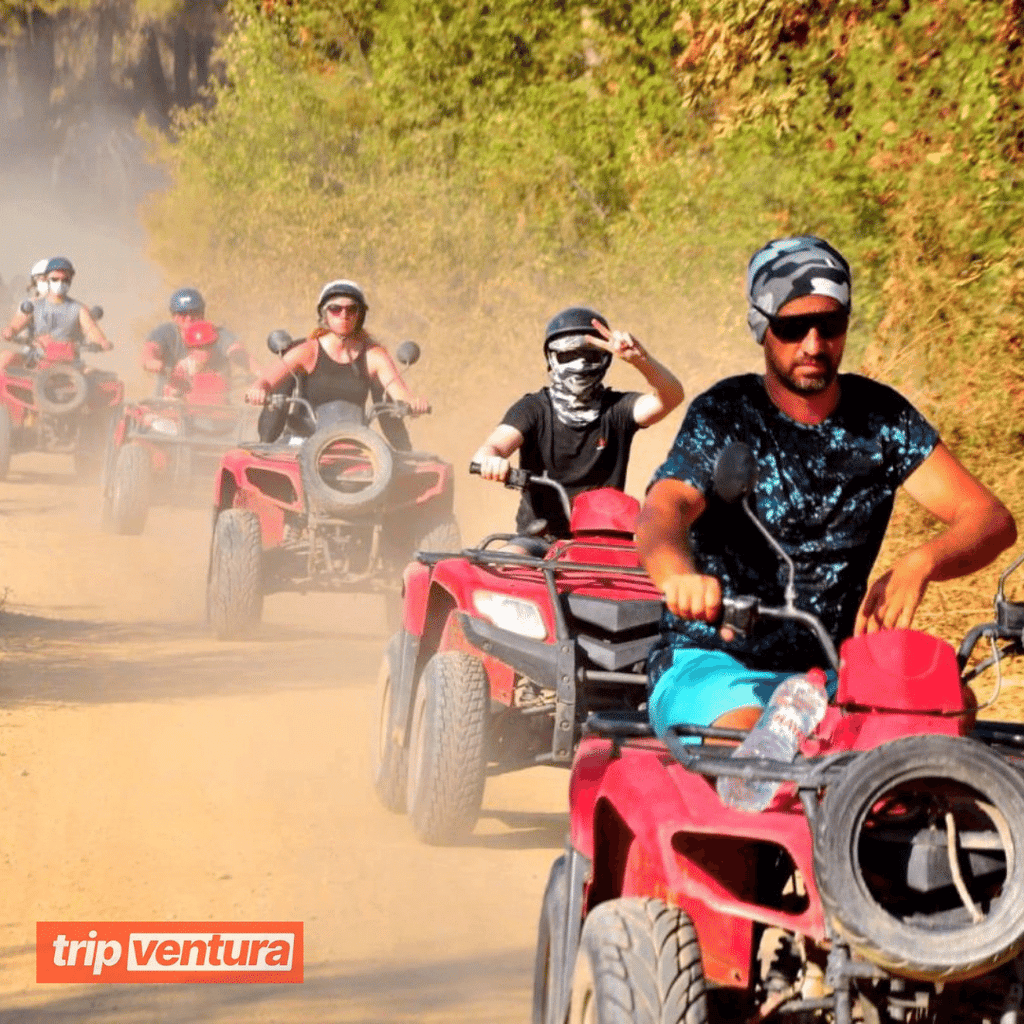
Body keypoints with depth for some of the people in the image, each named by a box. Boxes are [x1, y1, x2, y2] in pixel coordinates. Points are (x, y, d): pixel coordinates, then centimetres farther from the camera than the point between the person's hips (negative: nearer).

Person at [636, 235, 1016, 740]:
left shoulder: (881, 417, 6)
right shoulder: (722, 416, -4)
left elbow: (992, 519, -2)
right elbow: (662, 512, -24)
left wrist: (918, 565, -26)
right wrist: (680, 576, -50)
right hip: (715, 660, -3)